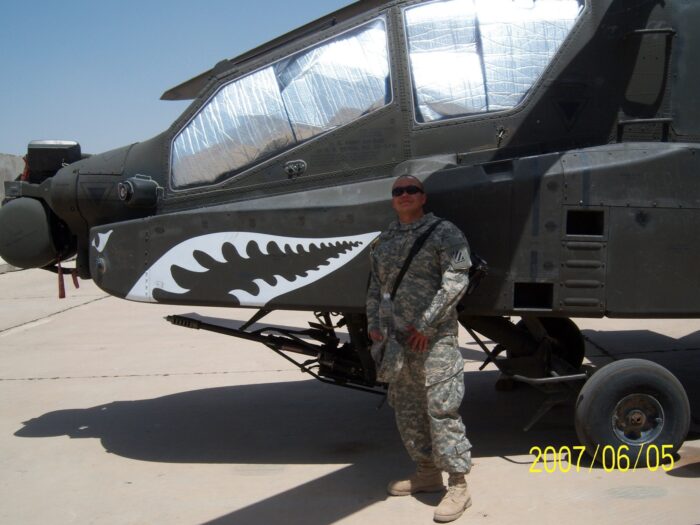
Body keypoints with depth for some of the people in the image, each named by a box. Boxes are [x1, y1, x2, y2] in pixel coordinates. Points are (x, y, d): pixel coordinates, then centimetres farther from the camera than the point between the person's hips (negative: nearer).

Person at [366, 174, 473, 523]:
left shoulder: (444, 232, -3)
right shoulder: (383, 241, 16)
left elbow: (455, 281, -12)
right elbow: (376, 287, 20)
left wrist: (425, 323, -16)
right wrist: (373, 324, 7)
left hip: (433, 337, -7)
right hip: (397, 338, 7)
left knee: (441, 408, -8)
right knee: (406, 409, 12)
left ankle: (458, 487, 0)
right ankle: (427, 473, 26)